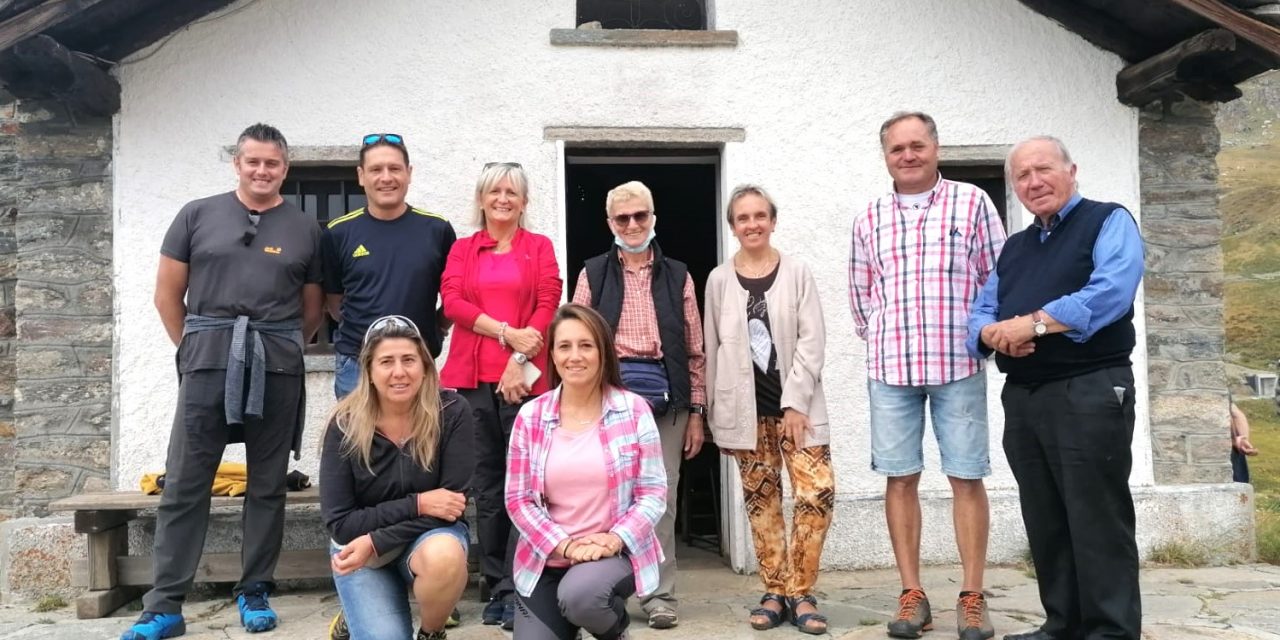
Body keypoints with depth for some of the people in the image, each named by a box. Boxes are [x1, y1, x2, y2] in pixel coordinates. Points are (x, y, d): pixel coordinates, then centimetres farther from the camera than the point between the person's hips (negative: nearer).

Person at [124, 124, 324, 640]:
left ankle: (255, 594, 18)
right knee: (184, 484, -1)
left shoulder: (305, 229, 9)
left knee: (268, 485, 7)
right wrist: (192, 349, 9)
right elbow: (167, 295, 9)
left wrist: (280, 350, 9)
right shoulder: (197, 215, 8)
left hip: (277, 367, 1)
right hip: (208, 359, 0)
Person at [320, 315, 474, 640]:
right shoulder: (346, 423, -14)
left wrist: (376, 543, -23)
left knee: (445, 555, -35)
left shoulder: (452, 412, -16)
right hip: (360, 545, 1)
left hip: (431, 534, -1)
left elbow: (452, 505, -16)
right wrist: (416, 505, -23)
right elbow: (339, 522, -13)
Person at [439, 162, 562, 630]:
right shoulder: (462, 248, 15)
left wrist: (519, 361, -11)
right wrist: (506, 332, -12)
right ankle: (496, 586, 14)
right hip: (472, 377, 2)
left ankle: (516, 589, 1)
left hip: (524, 375, -2)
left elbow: (547, 307, 0)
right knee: (486, 482, 6)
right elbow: (451, 301, 0)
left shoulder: (540, 247, 11)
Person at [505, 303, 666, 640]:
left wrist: (613, 540, -18)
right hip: (545, 558, 3)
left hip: (616, 553, -2)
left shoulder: (634, 410, -4)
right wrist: (565, 545, -14)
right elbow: (518, 500, -1)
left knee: (579, 595, -33)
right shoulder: (530, 417, 0)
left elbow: (654, 491, -4)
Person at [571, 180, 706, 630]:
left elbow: (695, 350, 10)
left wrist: (696, 411, 5)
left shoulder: (677, 276, 12)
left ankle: (660, 595, 10)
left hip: (665, 395, 0)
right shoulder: (593, 274, 11)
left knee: (661, 498, 2)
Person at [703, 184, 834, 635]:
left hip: (796, 403, -1)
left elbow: (812, 341, -3)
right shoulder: (719, 280, 6)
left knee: (818, 492, -11)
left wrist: (795, 402, -11)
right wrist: (713, 413, 5)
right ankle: (775, 593, 17)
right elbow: (713, 348, 7)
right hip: (744, 409, 1)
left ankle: (800, 592, 4)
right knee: (761, 500, 5)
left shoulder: (796, 274, 3)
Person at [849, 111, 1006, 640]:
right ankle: (912, 595, 14)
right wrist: (882, 340, 13)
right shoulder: (870, 218, 10)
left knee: (967, 477, 1)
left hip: (959, 363, -2)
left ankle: (972, 598, 12)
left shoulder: (972, 203, 3)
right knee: (900, 478, 4)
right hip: (890, 368, 2)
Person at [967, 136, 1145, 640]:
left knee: (1097, 520, -5)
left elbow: (1110, 292, -17)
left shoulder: (1108, 222, 1)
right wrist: (993, 332, -9)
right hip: (1022, 397, 7)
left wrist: (1033, 323, -17)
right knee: (1044, 521, 11)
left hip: (1089, 391, -7)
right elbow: (981, 312, 15)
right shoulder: (1014, 247, 21)